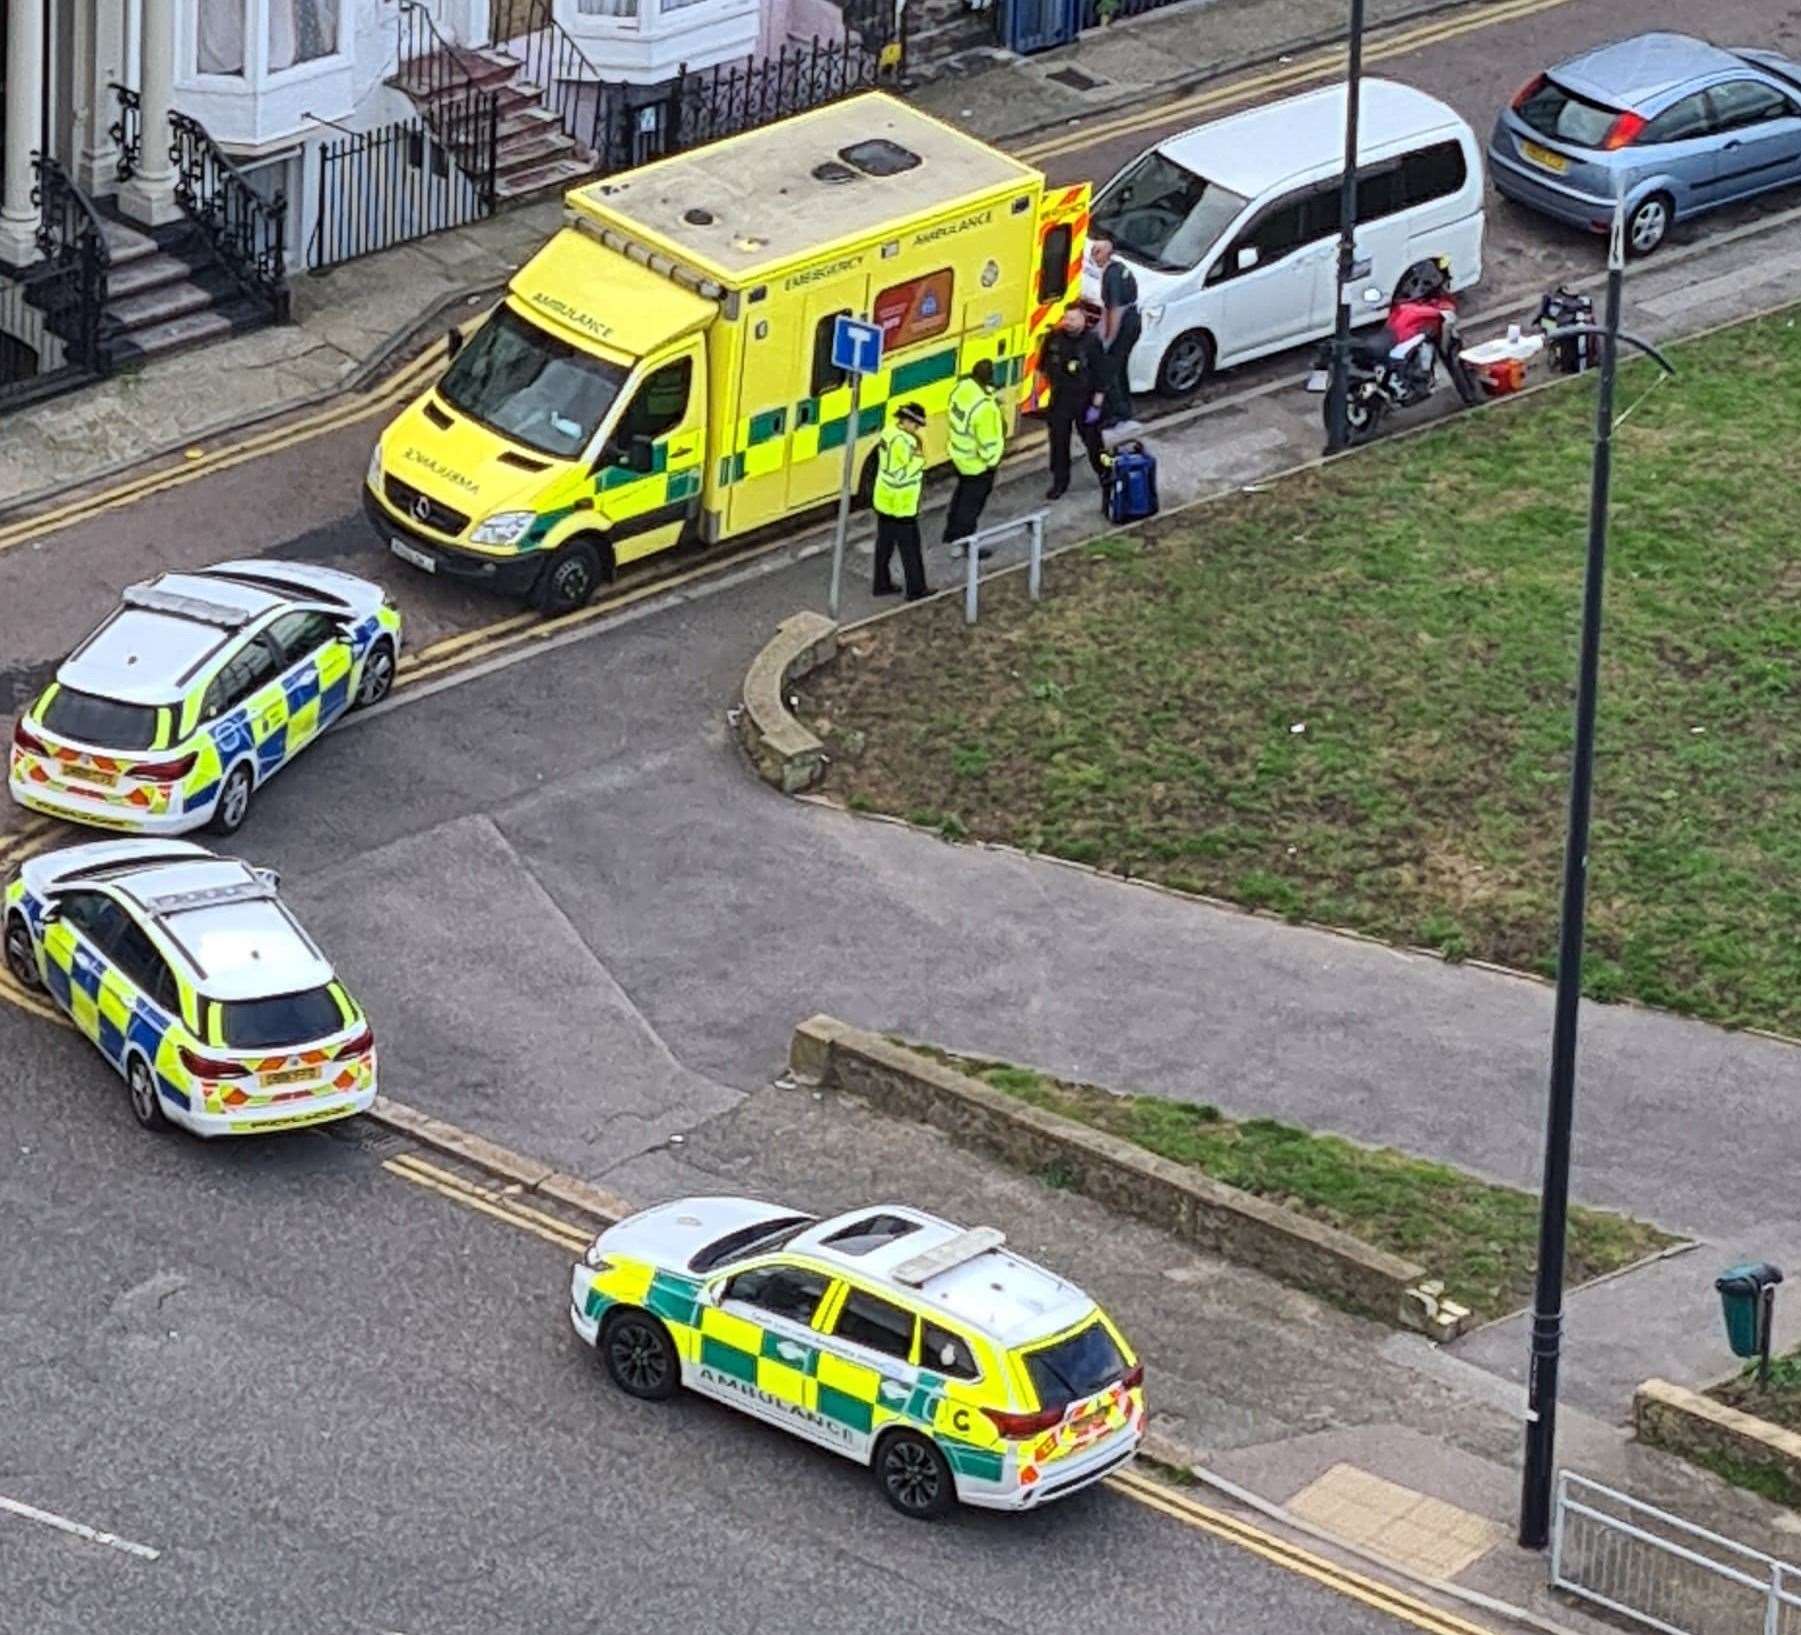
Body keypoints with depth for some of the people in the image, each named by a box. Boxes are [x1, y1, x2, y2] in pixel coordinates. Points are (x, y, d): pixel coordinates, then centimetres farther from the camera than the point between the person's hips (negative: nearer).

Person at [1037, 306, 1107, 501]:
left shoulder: (1092, 342, -18)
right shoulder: (1054, 337, -8)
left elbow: (1101, 376, -15)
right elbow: (1044, 362, 13)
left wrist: (1097, 405, -15)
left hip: (1084, 400, -3)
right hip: (1060, 399, 3)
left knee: (1092, 439, 11)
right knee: (1058, 441, 7)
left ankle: (1104, 474, 33)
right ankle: (1059, 482, 21)